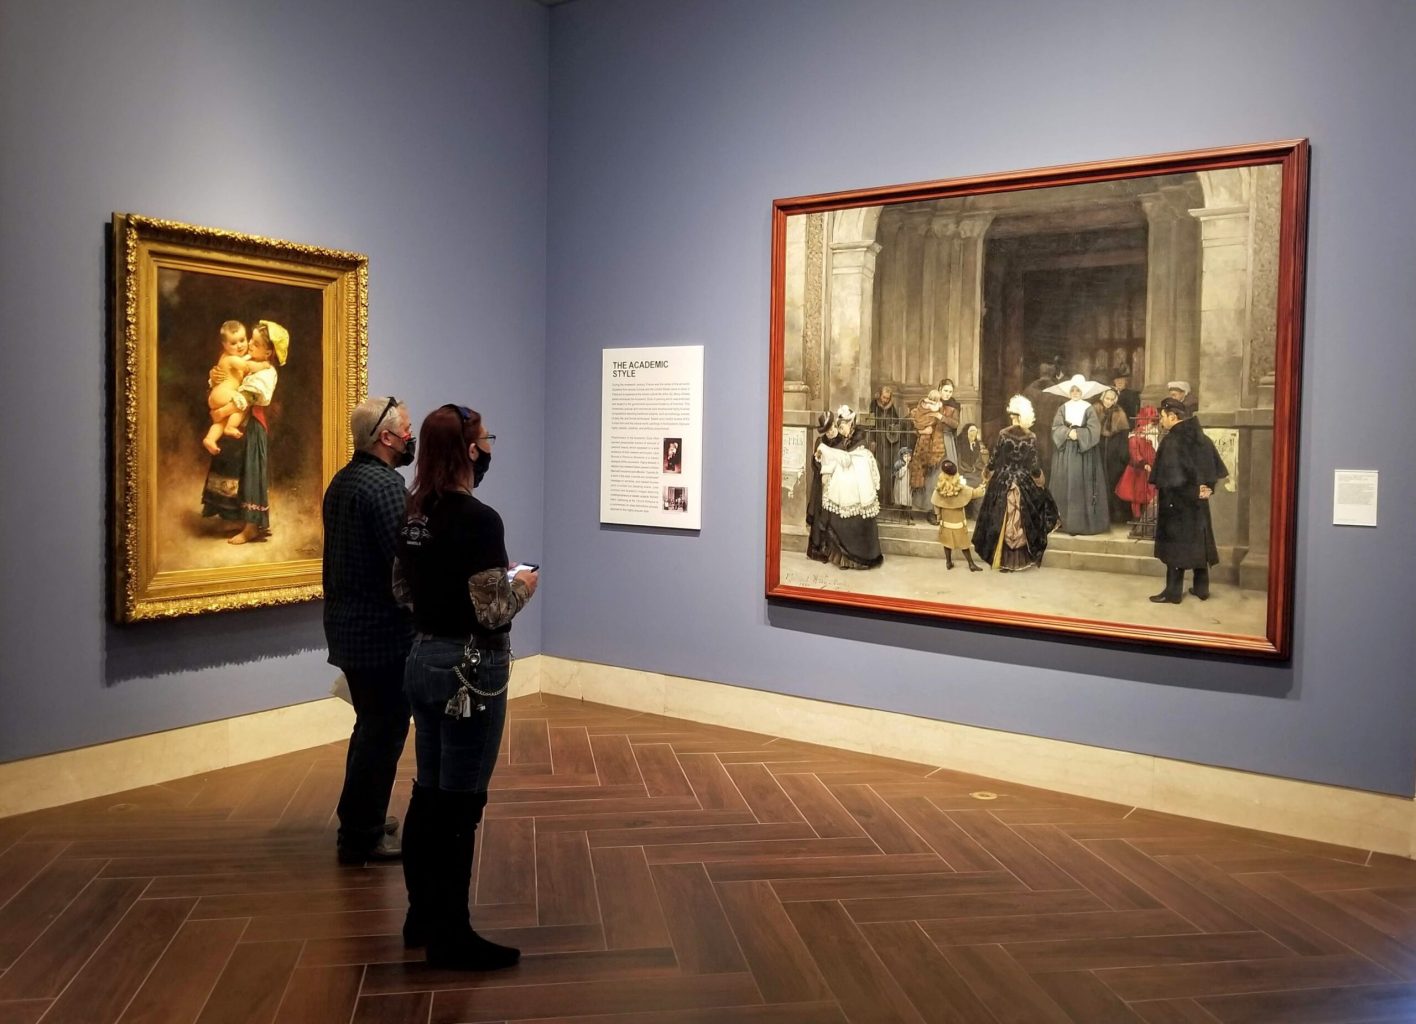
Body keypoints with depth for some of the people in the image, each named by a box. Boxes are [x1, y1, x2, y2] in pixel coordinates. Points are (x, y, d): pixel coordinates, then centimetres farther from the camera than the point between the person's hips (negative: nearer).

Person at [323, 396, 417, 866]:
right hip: (383, 632, -10)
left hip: (347, 625, 10)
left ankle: (360, 821, 33)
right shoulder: (385, 485, -19)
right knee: (385, 731, 1)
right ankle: (362, 837, 11)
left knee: (372, 725, 21)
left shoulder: (342, 481, 11)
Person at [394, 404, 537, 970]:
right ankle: (450, 937, 14)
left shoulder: (415, 516, 5)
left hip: (423, 661, 9)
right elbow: (493, 613, -21)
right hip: (468, 671, -8)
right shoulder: (479, 519, -20)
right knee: (459, 804, 2)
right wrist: (522, 585, -3)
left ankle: (423, 916, 30)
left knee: (428, 794, 18)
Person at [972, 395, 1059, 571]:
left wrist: (987, 473, 15)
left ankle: (1004, 559, 10)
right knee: (1022, 520, 12)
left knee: (1002, 519, 8)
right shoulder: (1031, 437, -8)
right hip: (1023, 483, 0)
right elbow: (1033, 465, -6)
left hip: (1002, 482, 0)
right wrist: (1039, 478, 14)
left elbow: (994, 459, -4)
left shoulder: (1003, 434, -9)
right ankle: (1019, 559, 19)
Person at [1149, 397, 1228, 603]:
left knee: (1176, 544, -1)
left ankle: (1173, 592, 4)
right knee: (1198, 542, 15)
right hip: (1198, 501, 7)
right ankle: (1201, 588, 22)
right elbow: (1216, 467, 9)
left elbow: (1169, 477, -21)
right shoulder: (1201, 438, 6)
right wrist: (1207, 487, 6)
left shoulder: (1171, 441, -16)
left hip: (1177, 501, -7)